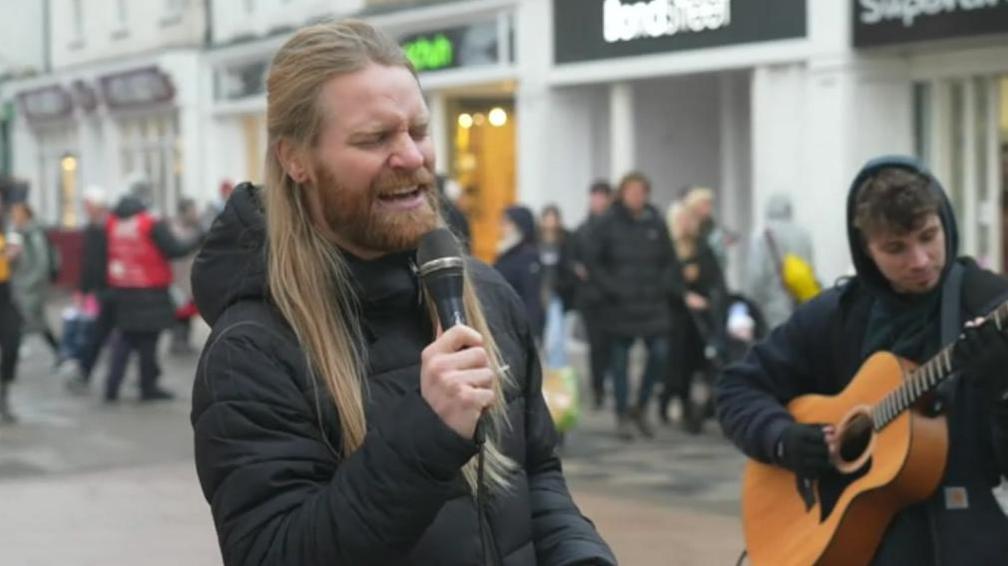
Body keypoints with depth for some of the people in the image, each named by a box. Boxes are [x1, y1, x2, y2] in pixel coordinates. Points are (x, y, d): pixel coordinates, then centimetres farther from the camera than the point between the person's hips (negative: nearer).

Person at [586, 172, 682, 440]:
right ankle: (622, 416, 15)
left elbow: (670, 261, 11)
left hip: (653, 304, 3)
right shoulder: (608, 223, -4)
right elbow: (594, 262, -3)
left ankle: (640, 407, 15)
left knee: (660, 353, -5)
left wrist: (667, 286, -3)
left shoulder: (655, 222, 5)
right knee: (620, 360, 3)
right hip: (621, 305, -2)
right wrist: (610, 287, -12)